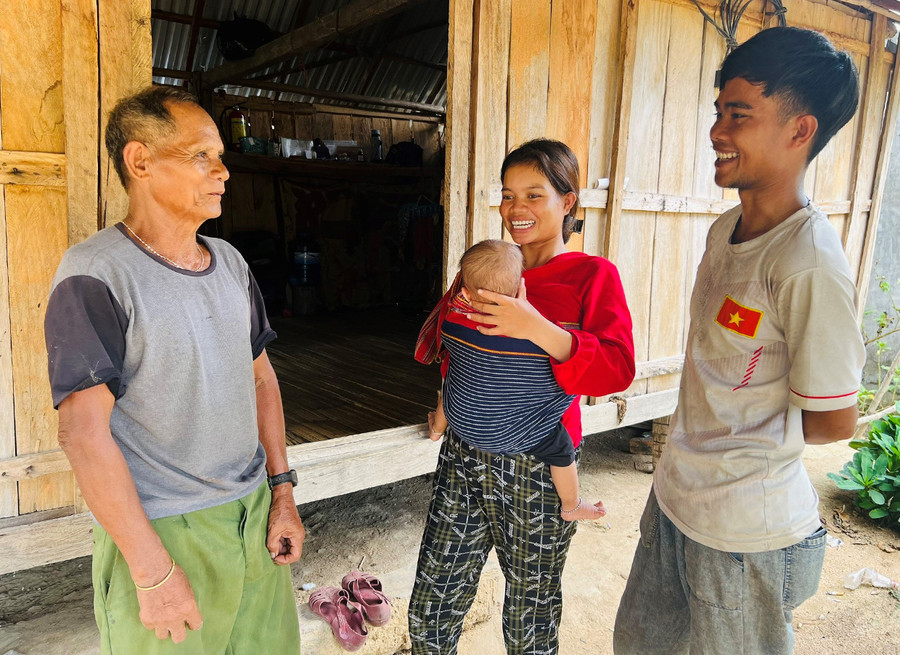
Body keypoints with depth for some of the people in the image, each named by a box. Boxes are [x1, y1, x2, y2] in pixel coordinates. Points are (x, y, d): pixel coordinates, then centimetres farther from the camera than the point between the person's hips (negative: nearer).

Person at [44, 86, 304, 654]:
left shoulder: (230, 263, 6)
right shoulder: (95, 276, -14)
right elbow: (84, 433, -18)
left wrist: (283, 491, 7)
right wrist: (154, 573, -17)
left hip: (255, 517, 6)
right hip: (161, 532, -6)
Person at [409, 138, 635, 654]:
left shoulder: (593, 275, -5)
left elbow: (618, 369, -19)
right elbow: (435, 352, 13)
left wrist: (537, 328, -31)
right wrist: (451, 311, -8)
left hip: (537, 465, -4)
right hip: (465, 454, 4)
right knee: (429, 612, 12)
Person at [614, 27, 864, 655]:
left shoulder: (810, 262, -25)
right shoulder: (725, 230, 2)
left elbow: (834, 421, -17)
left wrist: (752, 437, -2)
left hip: (744, 531, -8)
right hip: (676, 495, 8)